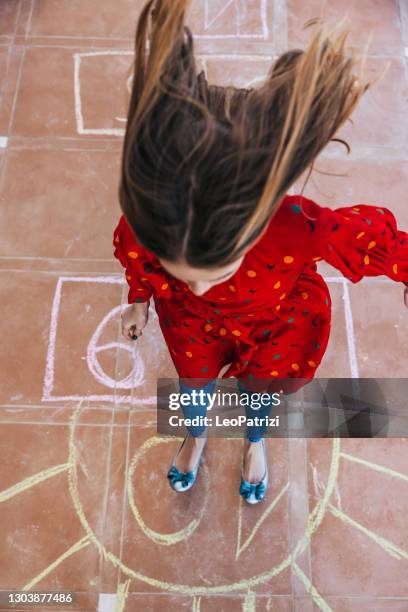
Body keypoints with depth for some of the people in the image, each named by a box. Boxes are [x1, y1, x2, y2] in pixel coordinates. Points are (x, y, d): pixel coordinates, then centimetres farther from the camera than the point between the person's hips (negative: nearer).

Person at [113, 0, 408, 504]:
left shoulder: (302, 230, -48)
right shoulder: (145, 224, -40)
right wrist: (138, 301, 8)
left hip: (278, 321, -1)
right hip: (191, 321, 2)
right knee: (194, 380, 28)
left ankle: (255, 443, 68)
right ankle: (196, 435, 69)